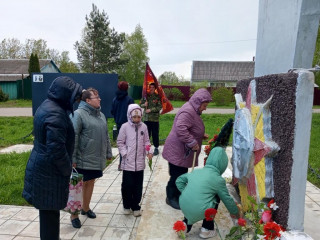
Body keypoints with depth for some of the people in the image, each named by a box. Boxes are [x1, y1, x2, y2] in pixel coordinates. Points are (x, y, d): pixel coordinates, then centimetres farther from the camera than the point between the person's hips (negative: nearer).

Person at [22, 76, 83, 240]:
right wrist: (67, 170, -12)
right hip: (49, 172, -10)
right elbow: (56, 149, -27)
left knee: (48, 211, 23)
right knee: (50, 211, 6)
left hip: (42, 167, 10)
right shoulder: (55, 114, -25)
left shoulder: (47, 105, 8)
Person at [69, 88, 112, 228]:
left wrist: (108, 152, 17)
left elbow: (106, 135, 16)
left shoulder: (101, 115, 11)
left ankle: (85, 208, 39)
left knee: (90, 182, 20)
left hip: (97, 158, 7)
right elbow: (73, 137, -17)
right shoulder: (78, 114, -14)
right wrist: (72, 158, -19)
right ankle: (74, 215, 22)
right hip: (83, 160, -7)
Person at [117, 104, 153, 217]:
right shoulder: (125, 127, -6)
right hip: (128, 162, -2)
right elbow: (120, 142, 0)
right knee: (127, 185, 5)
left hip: (140, 162, 2)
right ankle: (127, 205, 27)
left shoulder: (144, 127, 2)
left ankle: (135, 206, 27)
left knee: (138, 186, 11)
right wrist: (125, 153, -10)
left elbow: (146, 141, 9)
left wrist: (148, 152, -5)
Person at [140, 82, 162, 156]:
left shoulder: (157, 97, -5)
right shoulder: (146, 96, 5)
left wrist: (151, 110, -16)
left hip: (155, 118, -3)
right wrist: (144, 104, -11)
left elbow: (160, 107, -10)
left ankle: (156, 148, 18)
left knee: (155, 134, 5)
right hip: (146, 118, 3)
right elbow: (141, 104, 11)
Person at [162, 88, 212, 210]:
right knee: (176, 176, 3)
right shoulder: (187, 111, -22)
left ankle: (178, 195, 35)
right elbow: (180, 129, -32)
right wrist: (193, 143, -27)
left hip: (183, 152, 10)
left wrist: (201, 135, 11)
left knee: (182, 175, 19)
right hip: (177, 152, -10)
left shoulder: (193, 110, 13)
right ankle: (171, 197, 21)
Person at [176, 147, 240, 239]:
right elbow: (227, 200, 6)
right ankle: (206, 229, 22)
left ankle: (186, 223, 23)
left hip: (183, 207, 5)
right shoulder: (218, 179, -6)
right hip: (199, 212, -5)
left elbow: (179, 180, 19)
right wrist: (235, 213, 23)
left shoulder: (196, 171, 9)